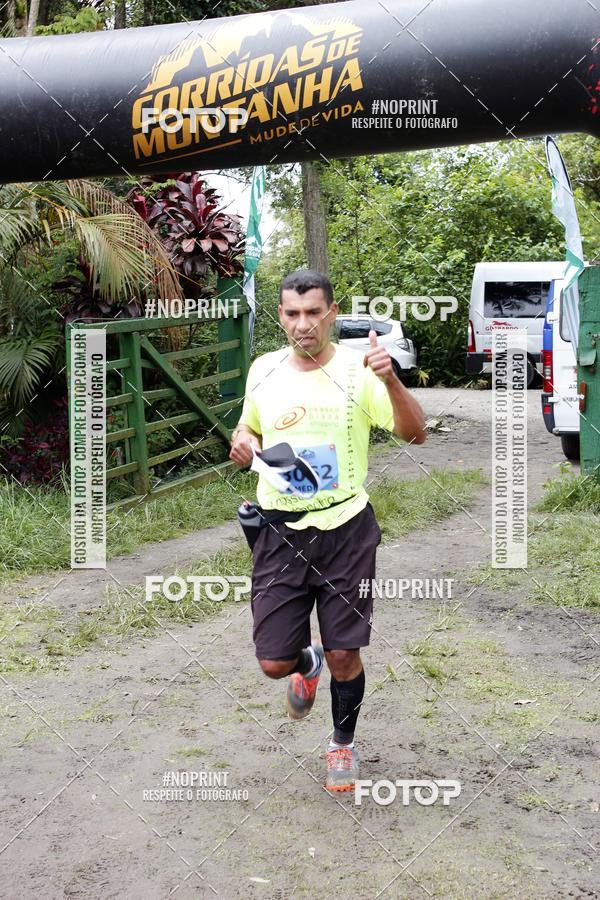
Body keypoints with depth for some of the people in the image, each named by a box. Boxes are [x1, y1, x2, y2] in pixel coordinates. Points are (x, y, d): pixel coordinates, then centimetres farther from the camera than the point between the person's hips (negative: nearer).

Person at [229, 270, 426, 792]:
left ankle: (344, 745, 32)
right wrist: (243, 444, -4)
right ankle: (307, 664, 40)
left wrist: (390, 380, -35)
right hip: (280, 533, 3)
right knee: (274, 663, 2)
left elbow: (415, 434, -18)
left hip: (345, 530, -3)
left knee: (344, 655, 3)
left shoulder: (357, 370, -9)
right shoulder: (263, 370, 4)